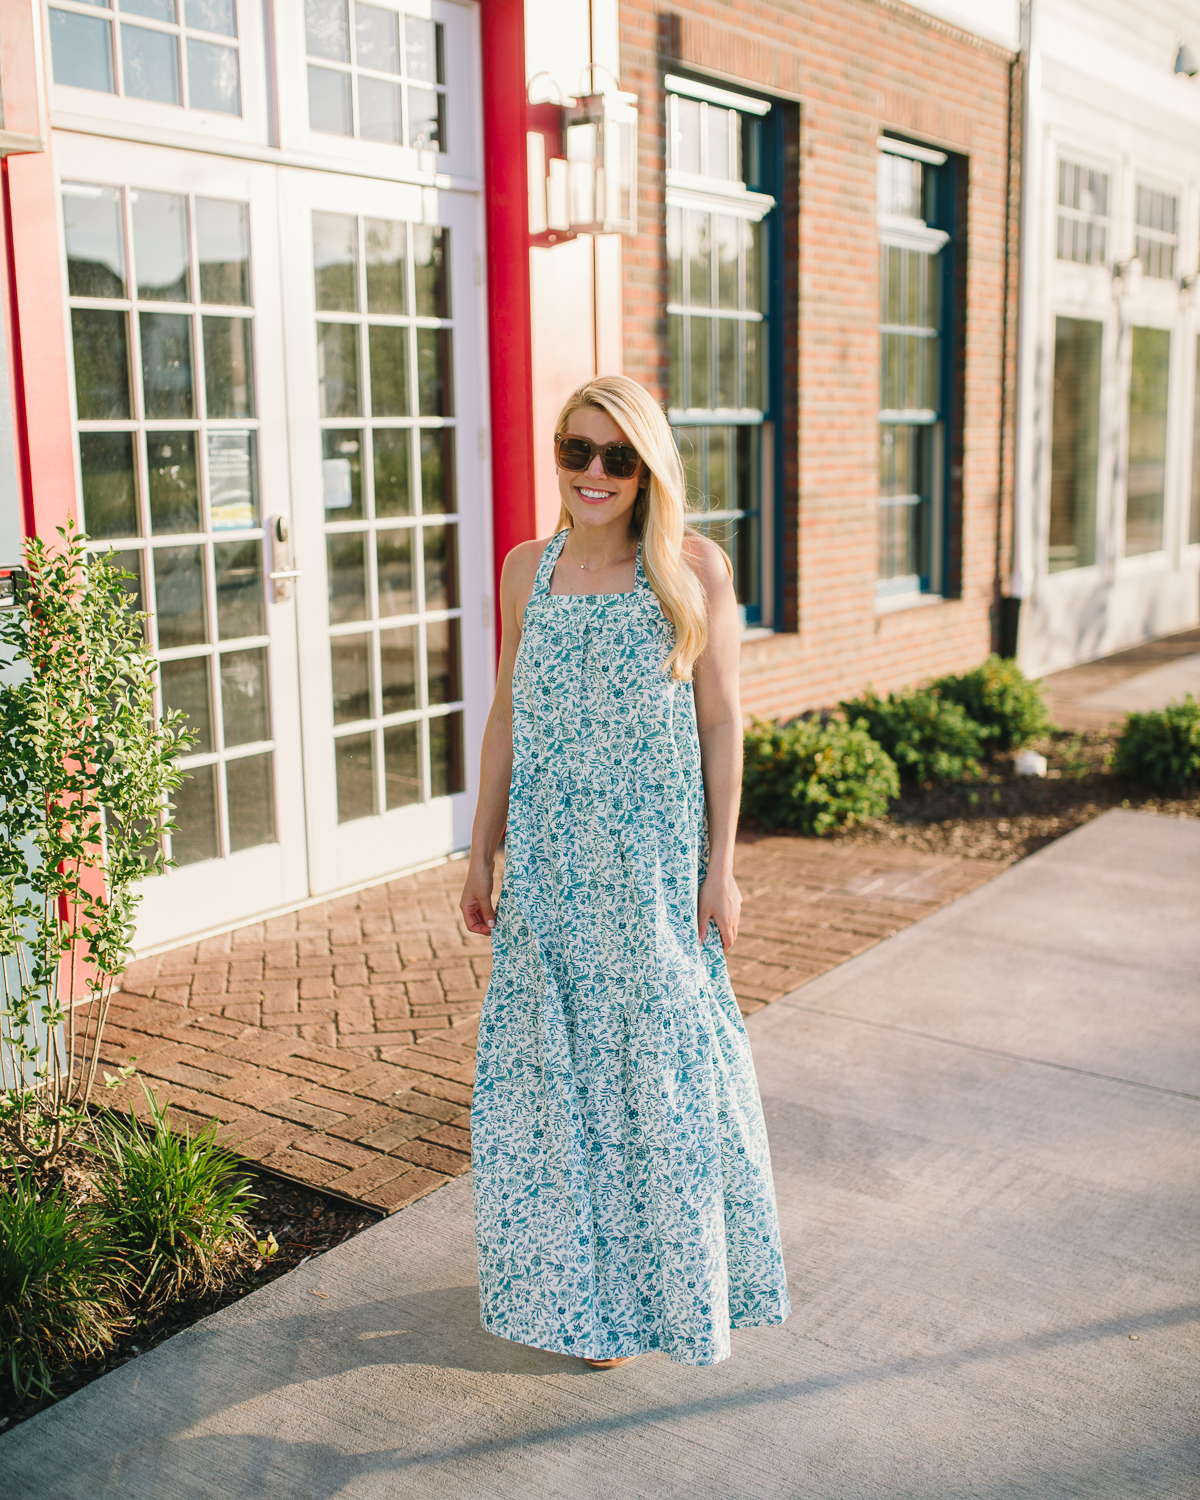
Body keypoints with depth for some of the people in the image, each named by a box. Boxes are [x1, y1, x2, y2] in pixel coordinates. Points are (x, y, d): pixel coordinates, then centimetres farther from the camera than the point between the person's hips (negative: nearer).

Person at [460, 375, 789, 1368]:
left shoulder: (694, 567, -4)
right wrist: (482, 851, 10)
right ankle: (582, 1285, 33)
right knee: (553, 1071, 11)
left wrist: (721, 865, -5)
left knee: (661, 1072, 6)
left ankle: (666, 1283, 30)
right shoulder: (528, 568, 6)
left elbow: (720, 721, -3)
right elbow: (507, 716, 11)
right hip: (548, 864, 3)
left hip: (654, 859, -3)